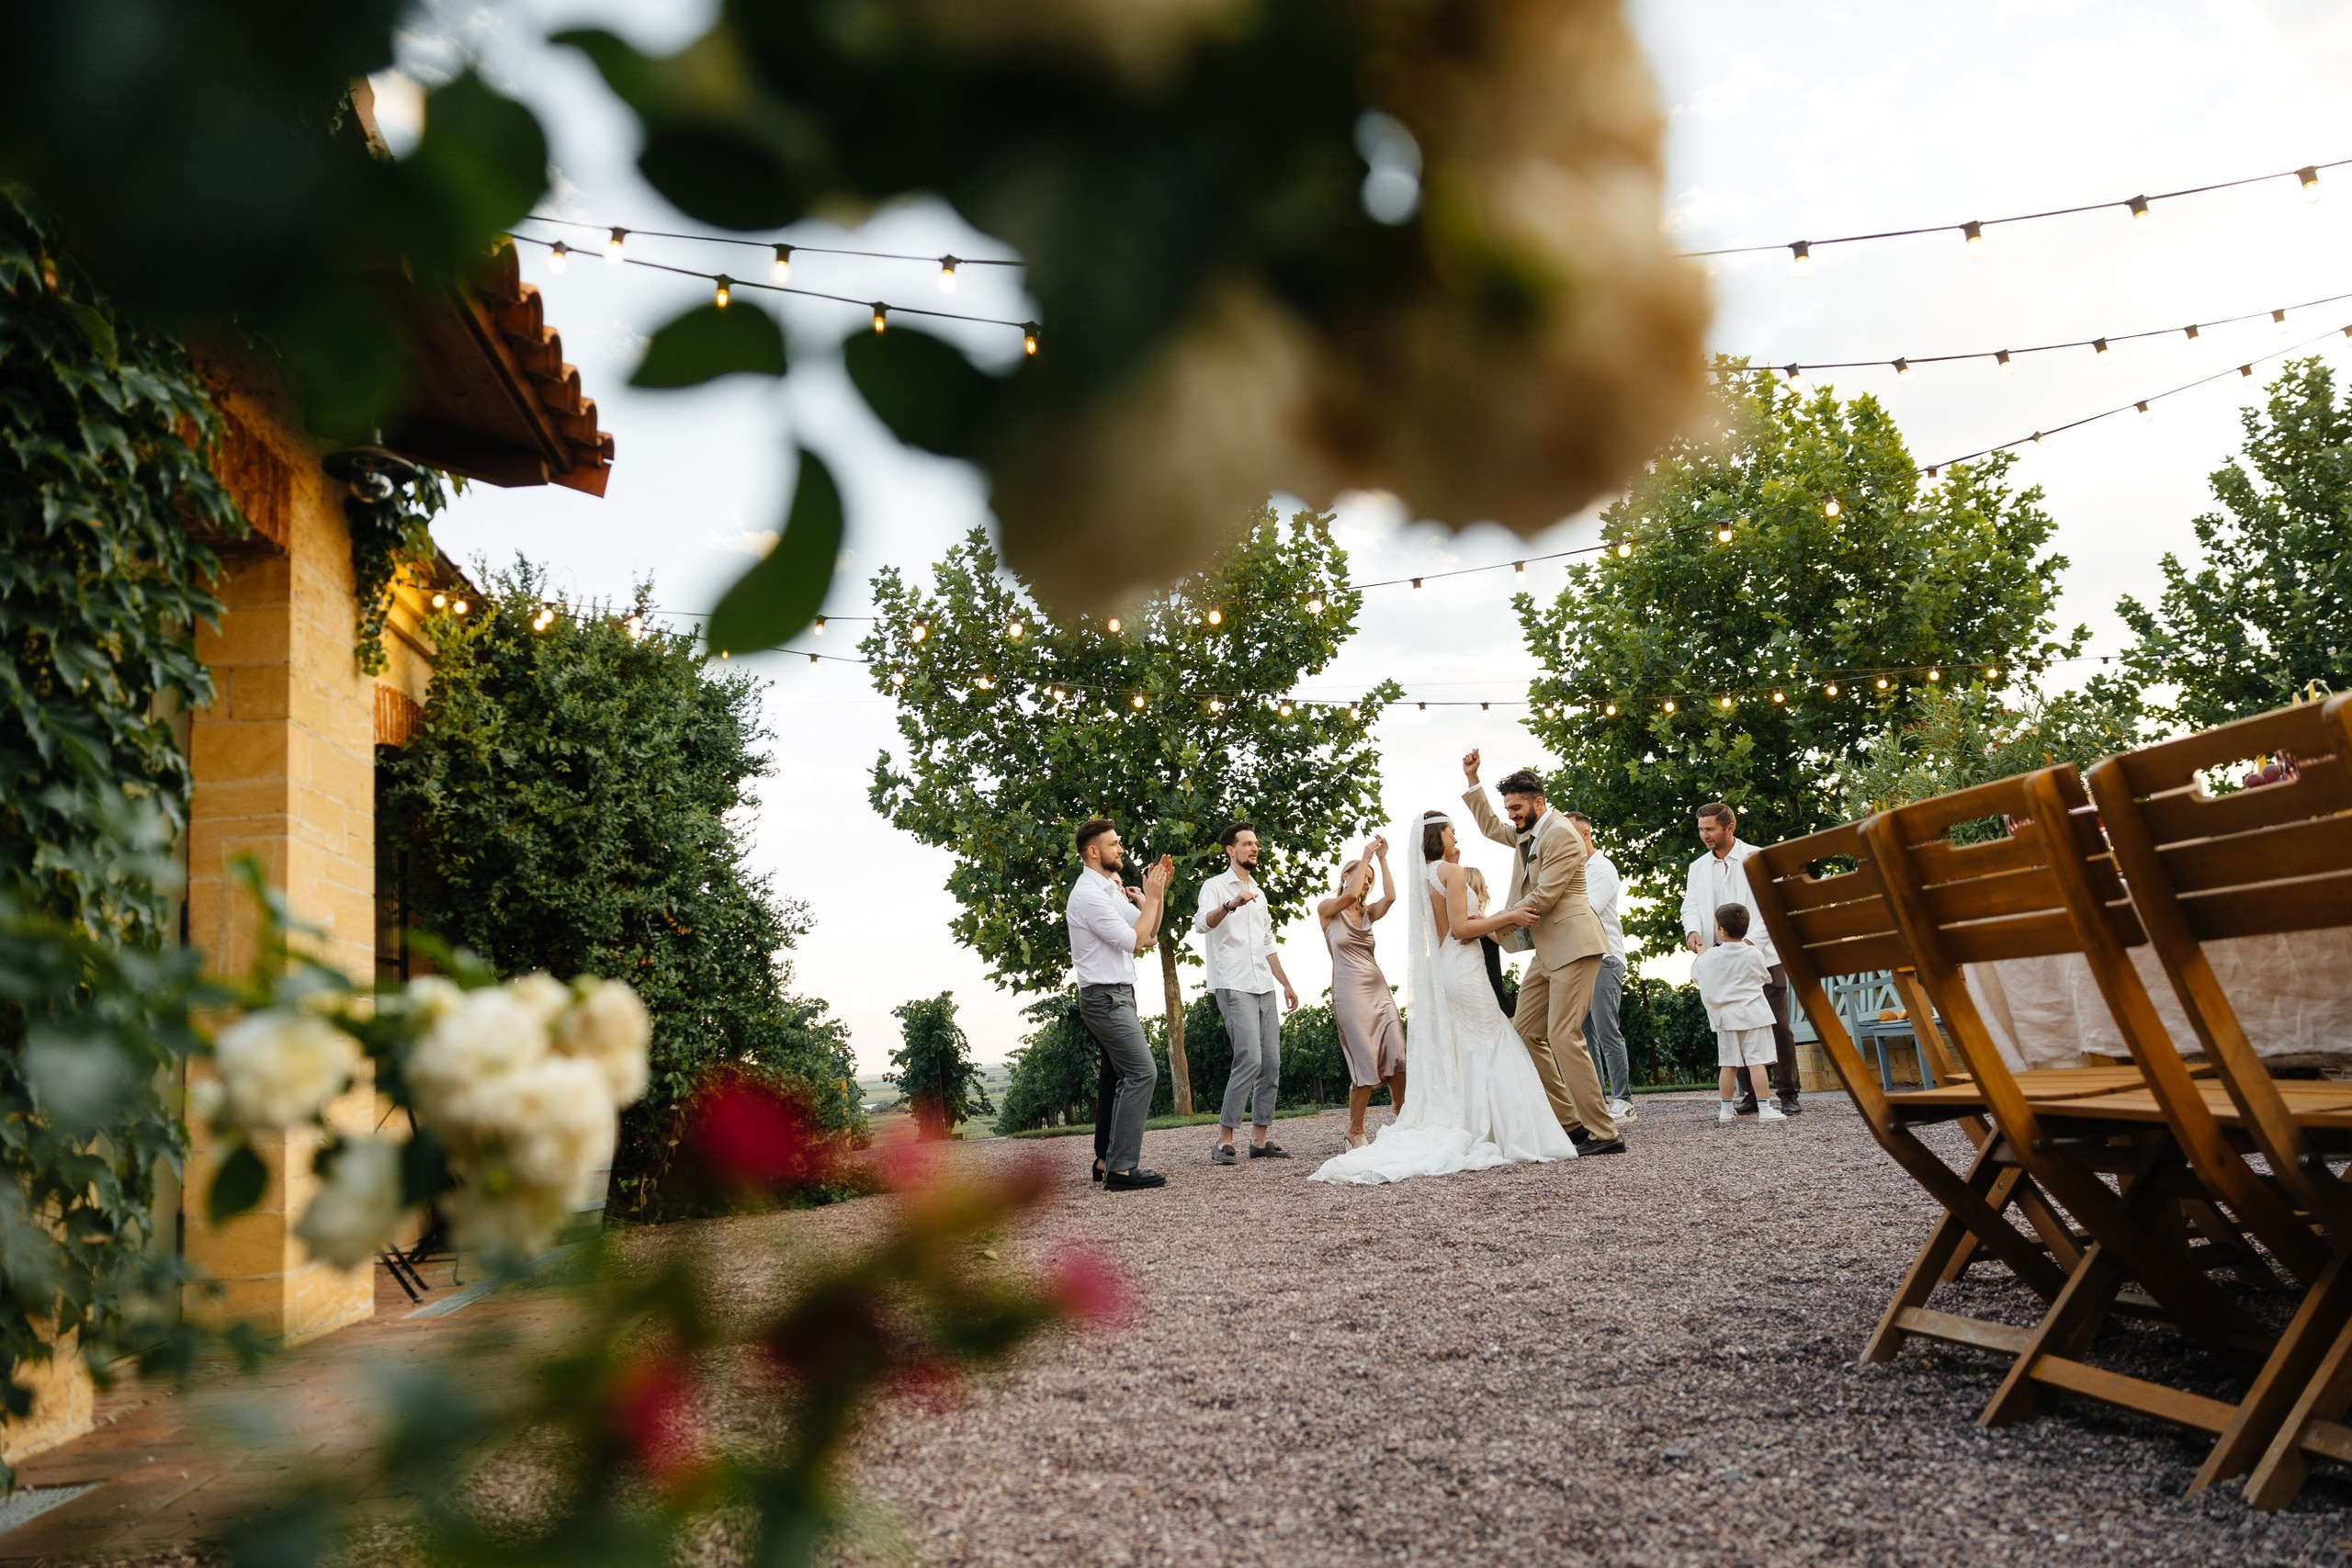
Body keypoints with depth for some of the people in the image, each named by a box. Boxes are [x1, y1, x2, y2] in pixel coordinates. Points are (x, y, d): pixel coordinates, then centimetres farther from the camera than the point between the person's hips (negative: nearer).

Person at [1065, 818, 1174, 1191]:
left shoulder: (1111, 891, 16)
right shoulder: (1089, 895, -15)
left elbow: (1150, 932, 15)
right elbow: (1134, 940, -19)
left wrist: (1158, 890, 5)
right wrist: (1151, 897, -11)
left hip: (1116, 996, 11)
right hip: (1106, 997, -11)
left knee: (1118, 1077, 11)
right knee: (1141, 1073, -17)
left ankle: (1105, 1161, 15)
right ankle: (1121, 1169, -21)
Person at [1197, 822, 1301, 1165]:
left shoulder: (1258, 894, 21)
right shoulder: (1215, 886, -2)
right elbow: (1202, 923, -22)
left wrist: (1286, 984, 20)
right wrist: (1230, 905, -40)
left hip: (1264, 989, 8)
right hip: (1234, 987, -8)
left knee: (1271, 1064, 3)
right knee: (1250, 1061, -18)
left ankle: (1260, 1139, 9)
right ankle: (1224, 1143, -14)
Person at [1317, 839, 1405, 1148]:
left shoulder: (1368, 913, 17)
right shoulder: (1327, 909, 4)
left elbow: (1390, 896, -3)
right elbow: (1350, 894, -16)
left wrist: (1382, 858, -1)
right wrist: (1365, 857, -6)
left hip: (1380, 990, 5)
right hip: (1350, 992, -5)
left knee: (1396, 1057, -6)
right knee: (1366, 1063, -9)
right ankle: (1355, 1132, 2)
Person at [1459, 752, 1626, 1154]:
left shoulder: (1561, 835, -12)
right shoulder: (1526, 834, 17)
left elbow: (1544, 896, -18)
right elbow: (1490, 827, 36)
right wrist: (1472, 780, 28)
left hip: (1573, 944, -10)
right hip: (1546, 950, 10)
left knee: (1564, 1035, -16)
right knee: (1525, 1033, 7)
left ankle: (1604, 1134, -13)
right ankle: (1570, 1121, 10)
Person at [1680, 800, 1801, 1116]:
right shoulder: (1698, 868, 13)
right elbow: (1691, 906, 6)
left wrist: (1750, 946, -21)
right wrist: (1693, 930, -17)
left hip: (1763, 957, -4)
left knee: (1777, 1025, -3)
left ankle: (1788, 1094, 4)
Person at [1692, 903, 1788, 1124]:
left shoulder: (1710, 957, -3)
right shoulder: (1754, 955, -3)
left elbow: (1695, 973, 15)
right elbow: (1765, 977, 15)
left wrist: (1700, 952, 33)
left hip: (1726, 1016, 2)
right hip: (1753, 1014, -1)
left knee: (1729, 1064, 8)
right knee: (1757, 1062, -5)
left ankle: (1726, 1109, 13)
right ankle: (1764, 1109, -8)